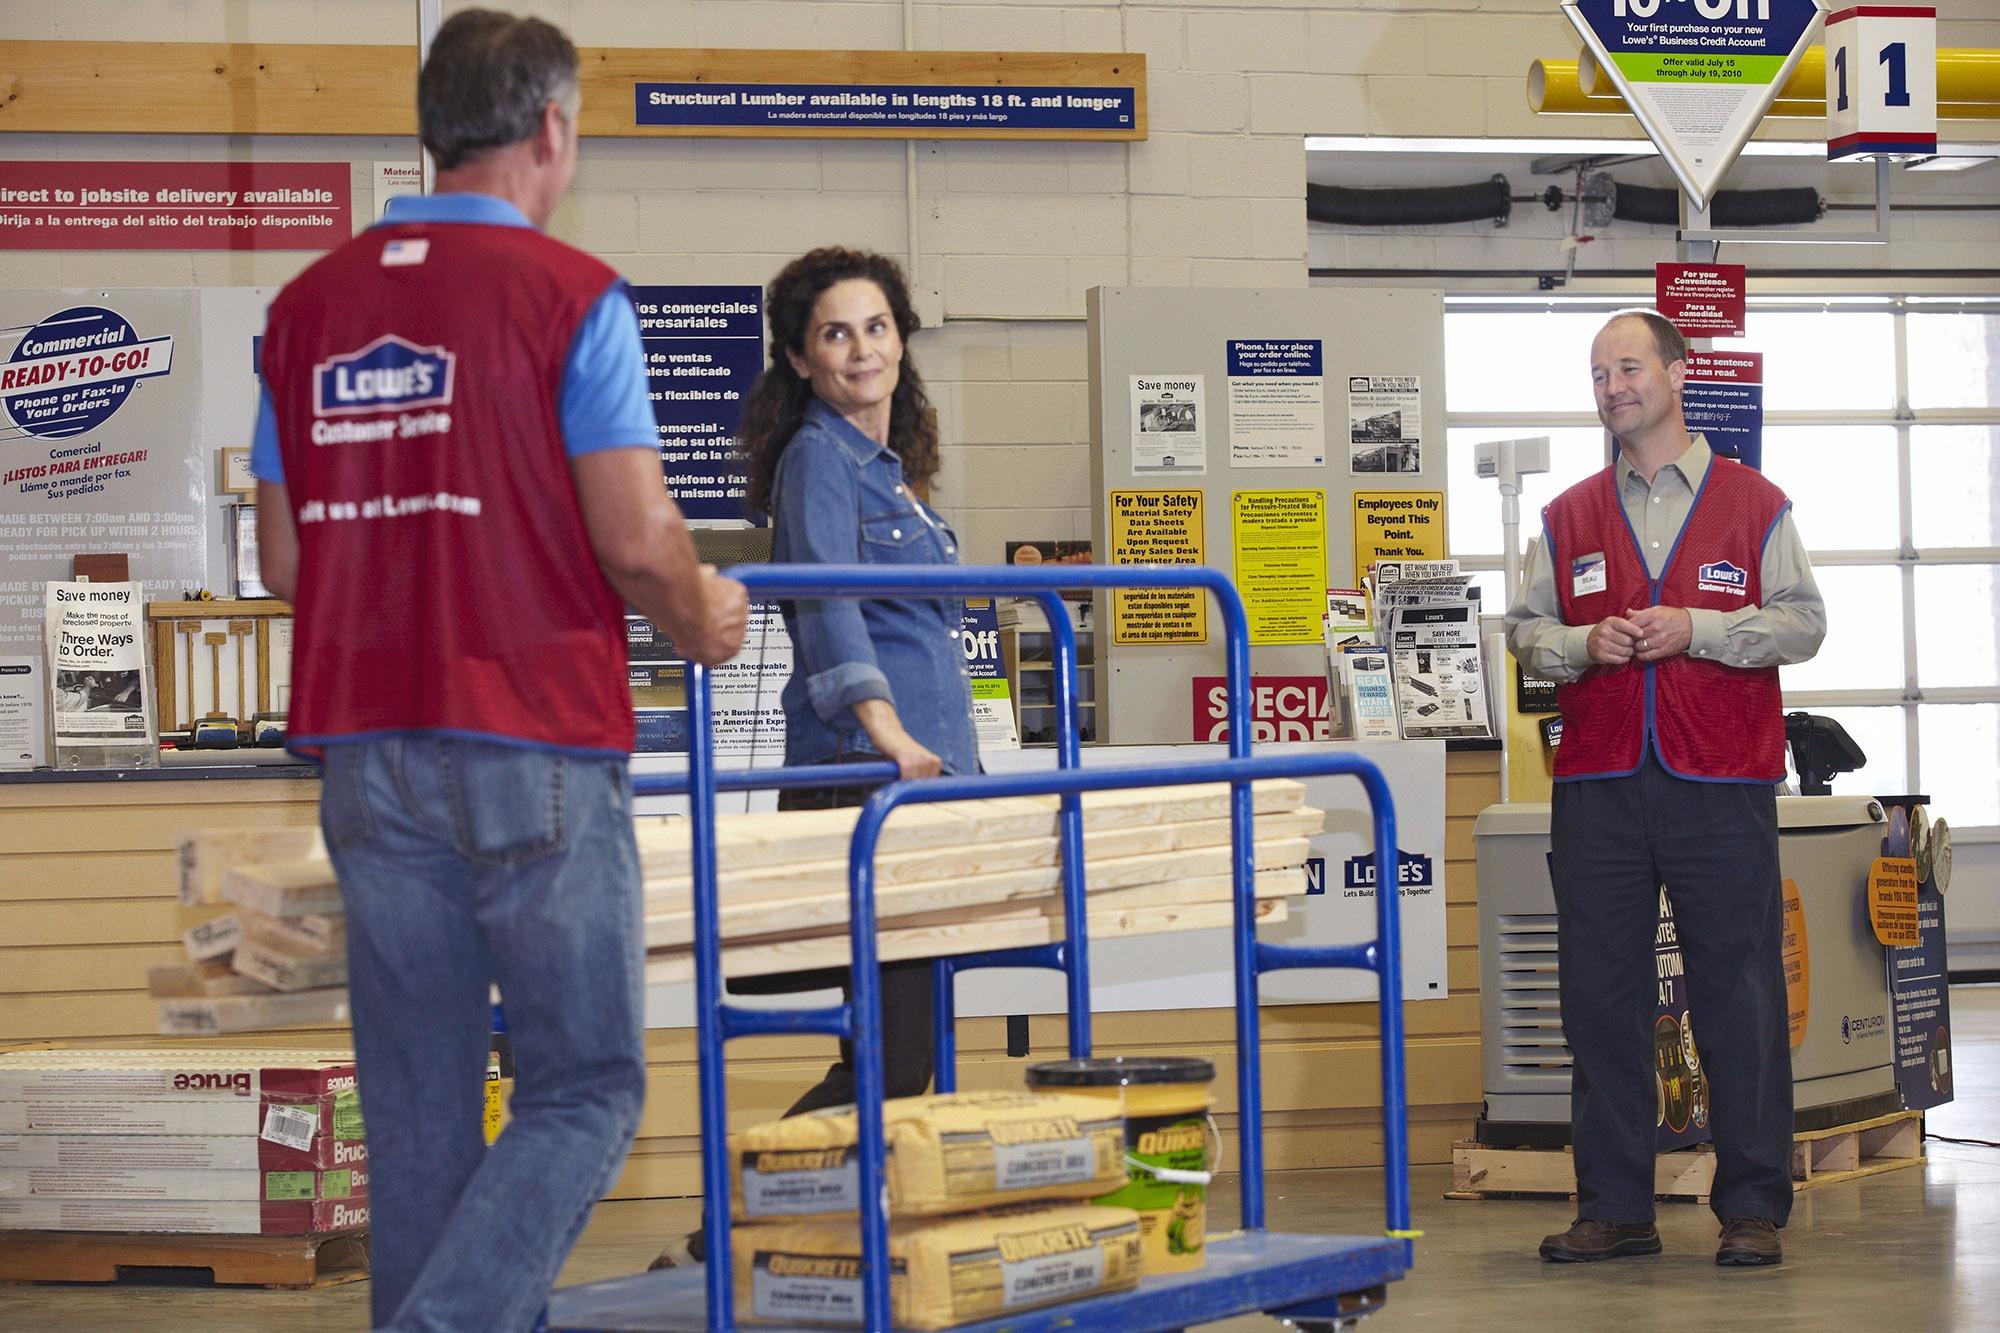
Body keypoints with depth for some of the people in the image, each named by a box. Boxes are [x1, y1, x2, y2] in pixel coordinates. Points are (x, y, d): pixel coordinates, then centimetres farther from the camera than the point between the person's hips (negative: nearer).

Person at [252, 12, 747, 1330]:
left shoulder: (310, 303, 8)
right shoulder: (569, 294, -8)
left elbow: (283, 557, 11)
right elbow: (636, 541, -13)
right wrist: (703, 621, 8)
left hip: (367, 752, 6)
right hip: (534, 743, -5)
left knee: (421, 1103, 10)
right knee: (585, 1087, 2)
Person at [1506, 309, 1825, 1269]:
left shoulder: (1752, 504, 6)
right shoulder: (1569, 517, 14)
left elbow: (1802, 621, 1)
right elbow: (1526, 630, 14)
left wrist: (1698, 629, -12)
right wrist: (1586, 643, -7)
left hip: (1721, 790, -3)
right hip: (1599, 785, 3)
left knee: (1738, 994, -3)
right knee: (1599, 998, 2)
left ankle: (1753, 1208, 3)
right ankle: (1613, 1208, 9)